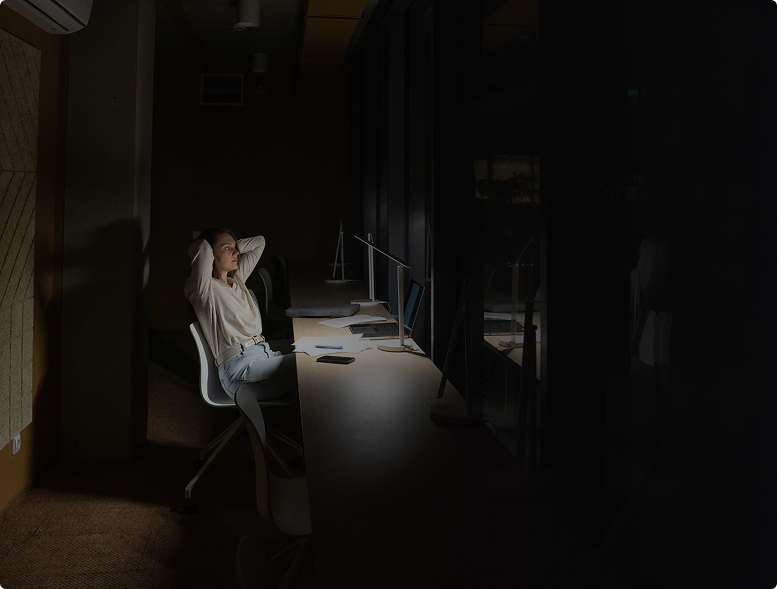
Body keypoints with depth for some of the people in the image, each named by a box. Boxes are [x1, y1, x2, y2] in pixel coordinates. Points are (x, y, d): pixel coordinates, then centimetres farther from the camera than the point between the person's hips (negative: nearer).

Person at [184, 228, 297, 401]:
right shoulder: (203, 288, 0)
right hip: (240, 368, -8)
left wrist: (233, 246, 21)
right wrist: (203, 248, 4)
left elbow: (259, 242, 32)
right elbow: (202, 248, -18)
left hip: (265, 353, 8)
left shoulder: (237, 279, 23)